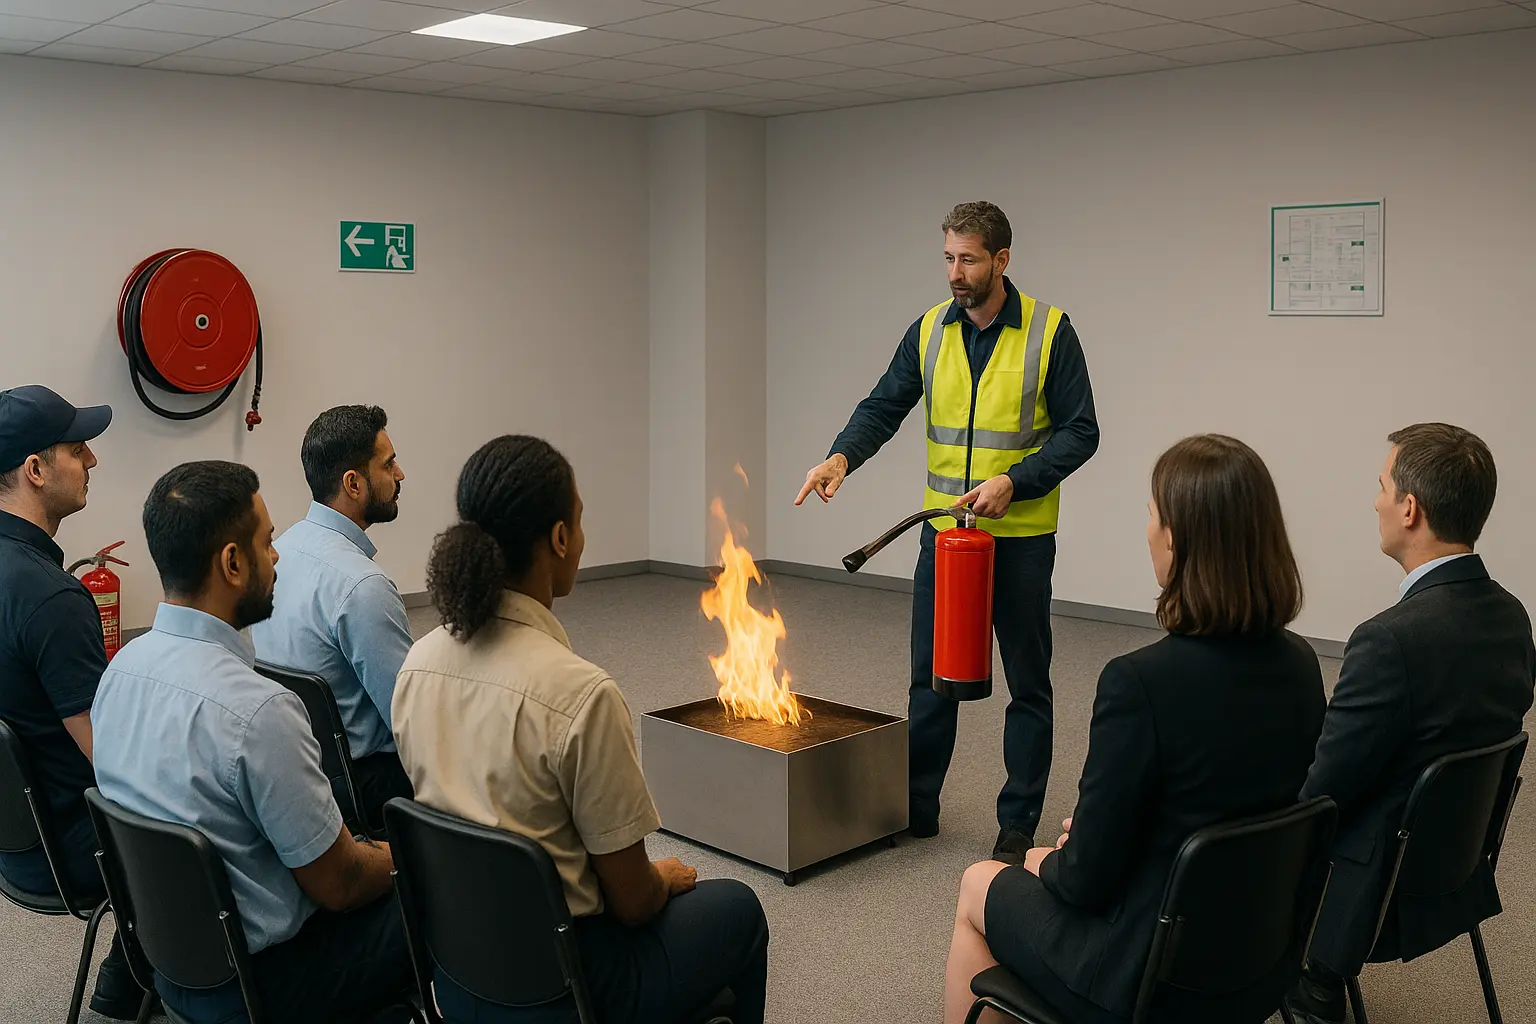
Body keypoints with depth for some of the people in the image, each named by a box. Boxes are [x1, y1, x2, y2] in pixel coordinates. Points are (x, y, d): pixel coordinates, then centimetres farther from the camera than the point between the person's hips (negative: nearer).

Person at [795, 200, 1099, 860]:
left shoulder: (1049, 331, -8)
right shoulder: (930, 330, 3)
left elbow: (1080, 430, -8)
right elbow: (884, 407, 1)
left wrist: (1014, 482, -20)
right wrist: (842, 456, -19)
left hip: (1021, 536, -3)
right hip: (943, 531, 4)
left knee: (1027, 682, 7)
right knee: (930, 676, 10)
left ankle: (1019, 822, 18)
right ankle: (916, 806, 23)